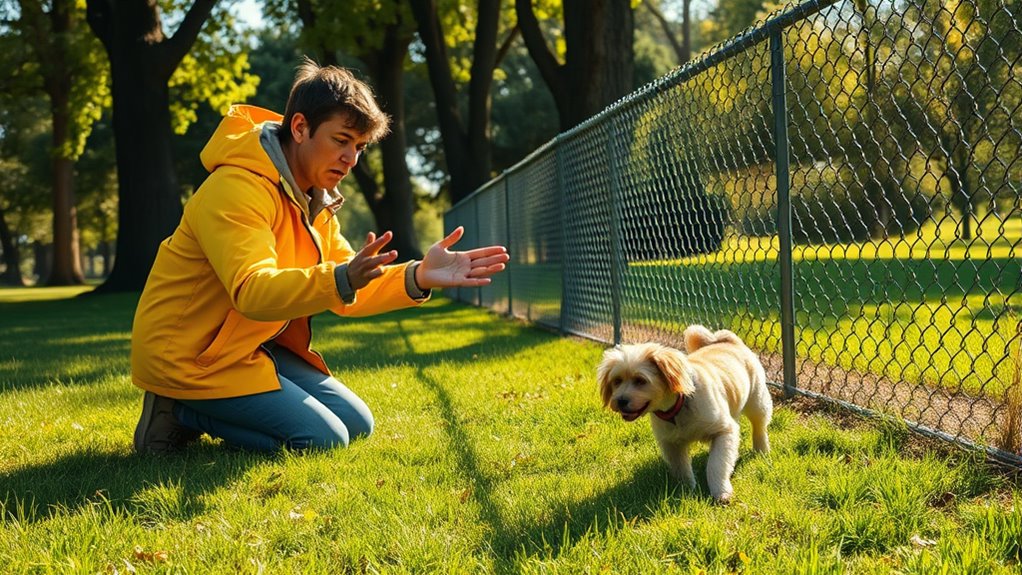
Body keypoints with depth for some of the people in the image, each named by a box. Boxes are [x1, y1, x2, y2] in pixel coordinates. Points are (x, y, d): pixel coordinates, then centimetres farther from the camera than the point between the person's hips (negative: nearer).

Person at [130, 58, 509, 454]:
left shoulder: (313, 200, 8)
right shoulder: (237, 188, -23)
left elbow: (348, 291, 2)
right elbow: (251, 291, -35)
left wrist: (417, 277, -17)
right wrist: (342, 280, -51)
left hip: (254, 346, 10)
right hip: (188, 354, -10)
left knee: (356, 425, 8)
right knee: (324, 439, -15)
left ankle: (194, 409, 12)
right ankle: (179, 410, -3)